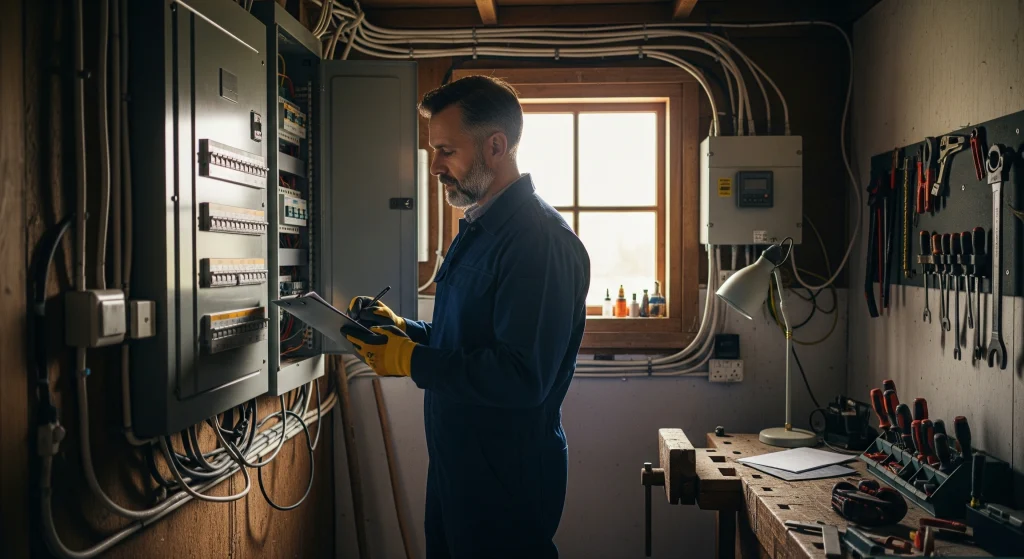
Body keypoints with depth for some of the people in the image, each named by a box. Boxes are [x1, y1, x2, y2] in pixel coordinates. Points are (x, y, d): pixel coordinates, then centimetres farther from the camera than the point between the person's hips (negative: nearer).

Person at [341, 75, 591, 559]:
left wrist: (412, 361, -22)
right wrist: (403, 329, 3)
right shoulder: (477, 229, 11)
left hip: (507, 479, -9)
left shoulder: (541, 240, -22)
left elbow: (523, 378, -30)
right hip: (455, 464, 10)